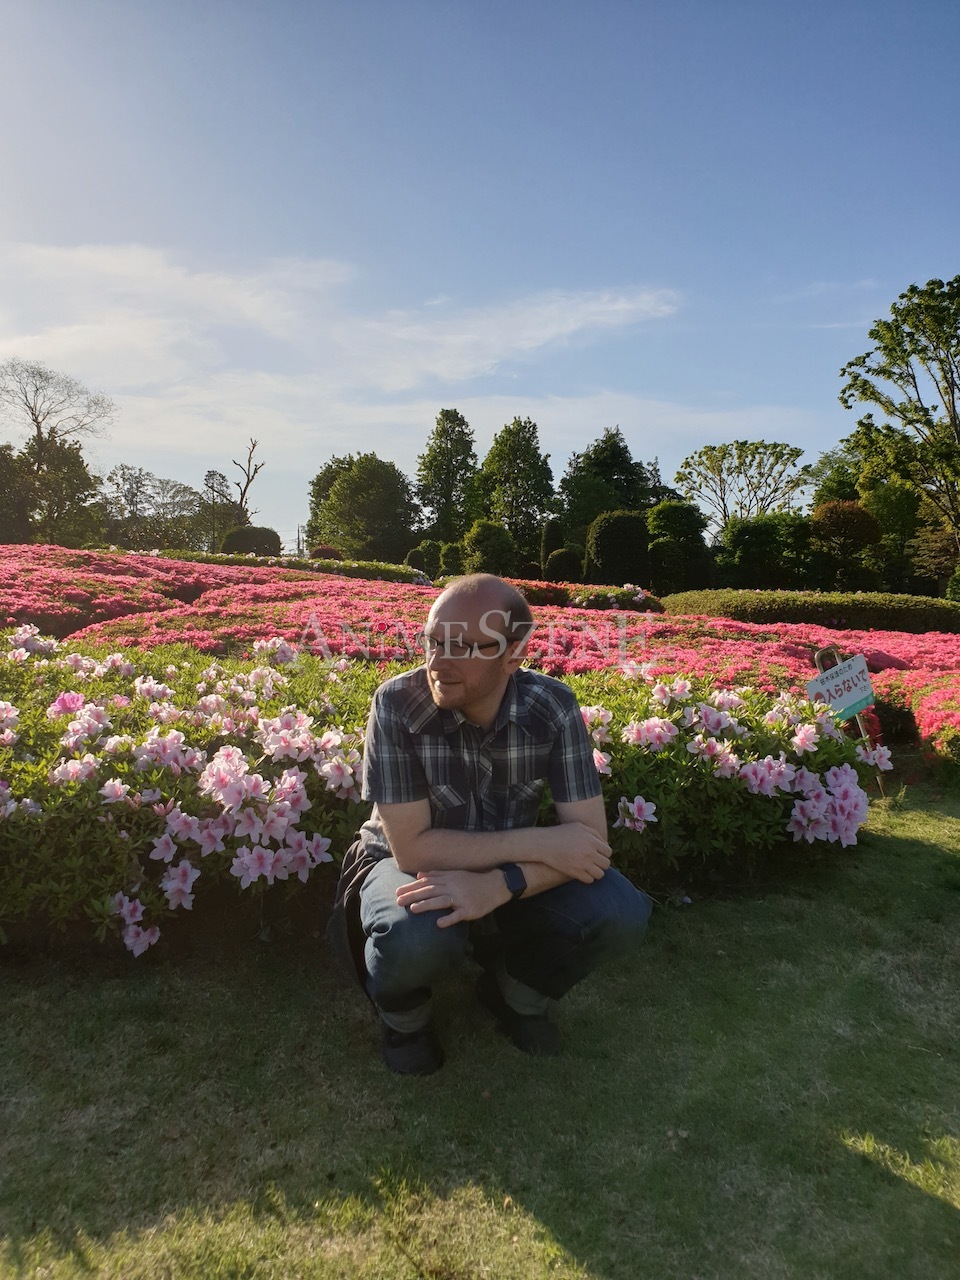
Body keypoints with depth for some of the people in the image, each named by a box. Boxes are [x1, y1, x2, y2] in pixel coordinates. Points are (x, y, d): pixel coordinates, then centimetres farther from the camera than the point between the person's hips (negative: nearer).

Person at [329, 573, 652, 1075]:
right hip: (412, 869, -2)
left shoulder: (553, 706, -18)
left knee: (620, 913, -21)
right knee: (418, 937, -36)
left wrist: (499, 884, -36)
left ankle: (516, 990, 11)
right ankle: (402, 1011, 3)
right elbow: (411, 847, -26)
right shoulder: (397, 704, -25)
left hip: (511, 876, 3)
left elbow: (591, 837, -20)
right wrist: (538, 844, -28)